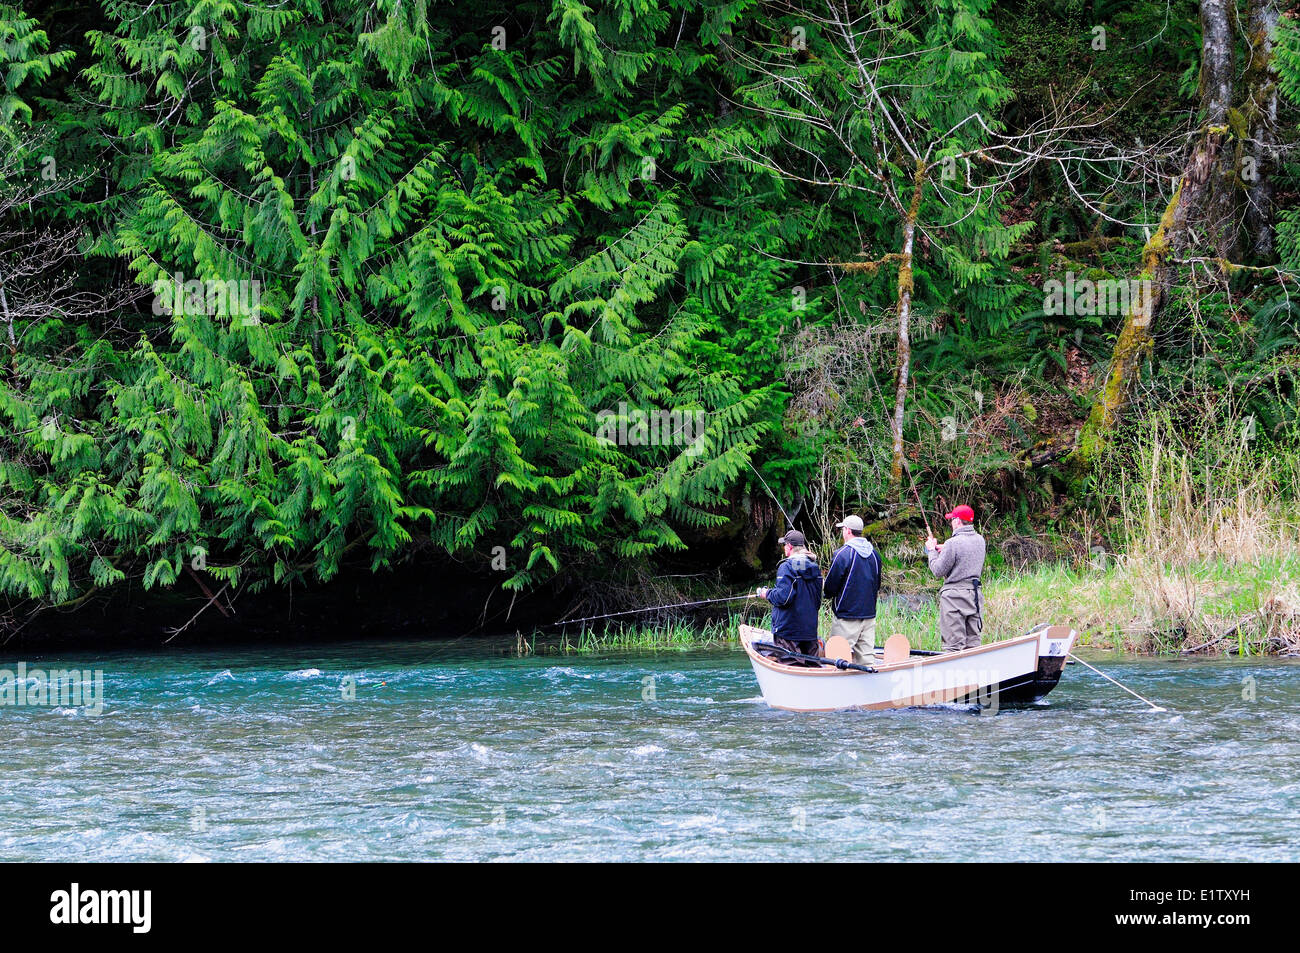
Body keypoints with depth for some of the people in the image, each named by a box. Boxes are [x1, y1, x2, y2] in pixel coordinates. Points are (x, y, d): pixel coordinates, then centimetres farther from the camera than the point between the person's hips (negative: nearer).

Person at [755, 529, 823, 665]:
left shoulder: (787, 567, -14)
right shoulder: (814, 567, 10)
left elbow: (782, 597, -21)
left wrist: (768, 594, -2)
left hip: (788, 629, -7)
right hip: (810, 630, 7)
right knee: (812, 666, 10)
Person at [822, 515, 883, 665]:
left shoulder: (842, 554, -13)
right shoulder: (874, 554, 8)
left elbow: (829, 589, -10)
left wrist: (828, 592, 11)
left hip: (847, 616, -7)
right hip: (869, 615, 7)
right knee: (866, 656, 8)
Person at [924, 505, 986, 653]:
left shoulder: (953, 543, -16)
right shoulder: (980, 540, 8)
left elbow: (938, 570, -10)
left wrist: (932, 551, 7)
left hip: (954, 597, -7)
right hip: (974, 593, 7)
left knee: (954, 644, -6)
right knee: (972, 641, 10)